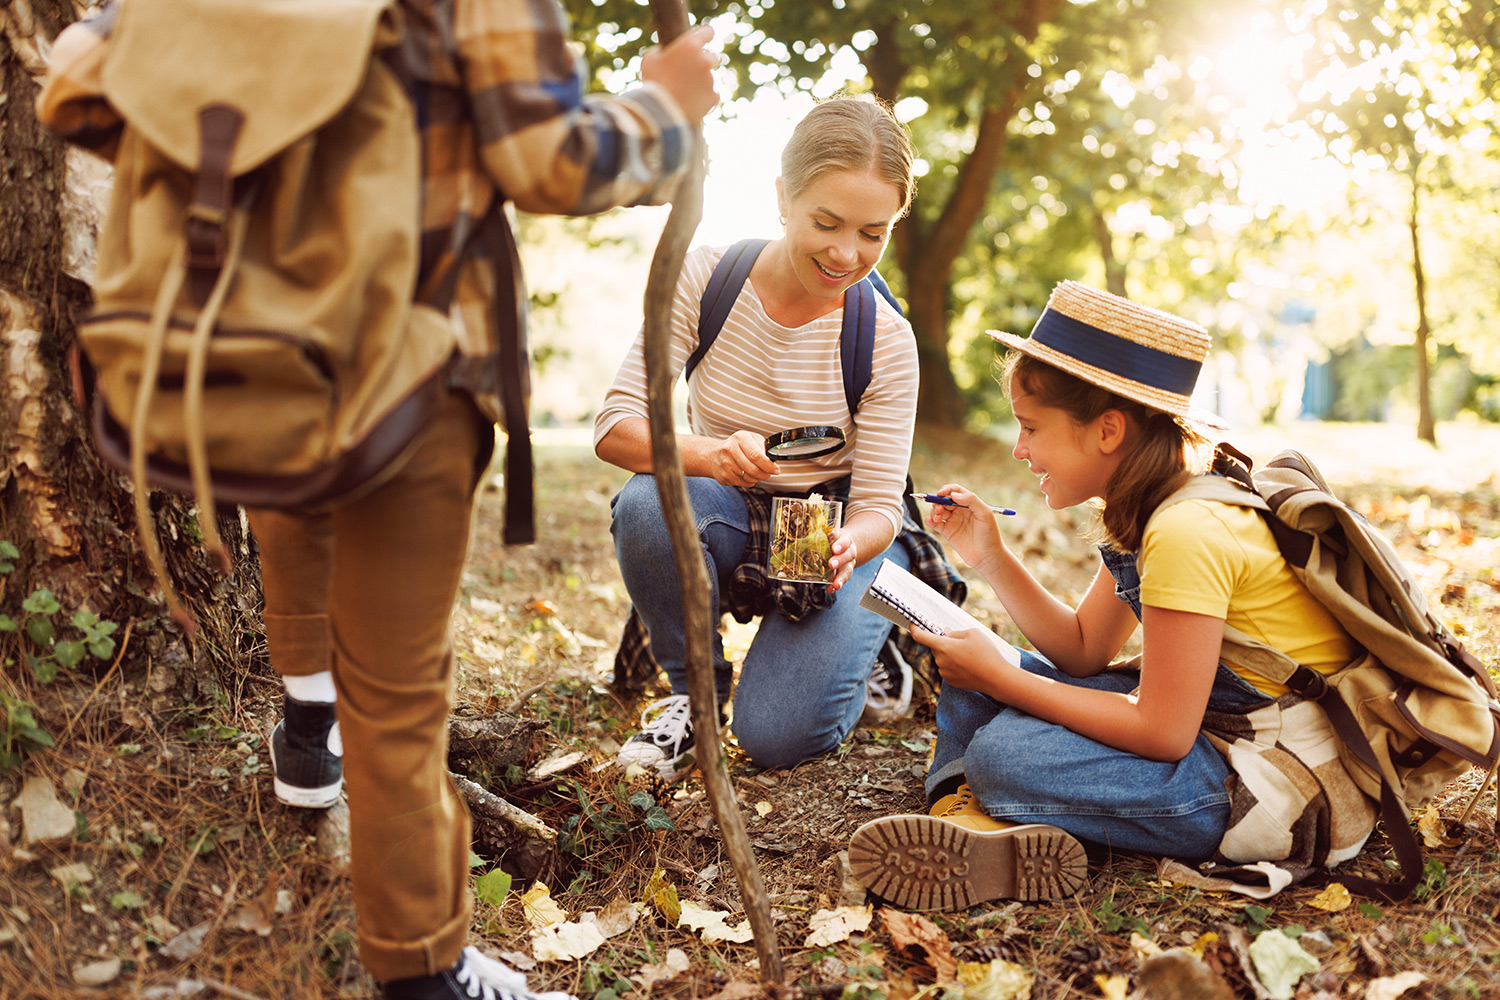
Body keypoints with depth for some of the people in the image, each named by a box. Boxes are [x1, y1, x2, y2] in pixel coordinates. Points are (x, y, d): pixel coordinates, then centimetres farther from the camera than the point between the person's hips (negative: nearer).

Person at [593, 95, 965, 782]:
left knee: (777, 736, -20)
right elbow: (615, 427, -20)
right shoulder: (706, 279, -15)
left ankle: (864, 633, 17)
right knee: (647, 503, -34)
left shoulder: (886, 340, -15)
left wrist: (847, 544, -38)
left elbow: (879, 504, -13)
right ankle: (693, 688, -5)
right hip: (727, 518, 1)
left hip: (835, 527, -1)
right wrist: (707, 453, -41)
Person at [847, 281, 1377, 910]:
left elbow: (1162, 733, -24)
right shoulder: (1145, 512, 5)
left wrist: (1001, 678, -19)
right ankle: (967, 812, -13)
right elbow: (1082, 651, 12)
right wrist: (992, 558, 1)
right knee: (972, 678, 6)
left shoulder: (1186, 531, -25)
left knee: (1004, 753, -28)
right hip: (1206, 723, 10)